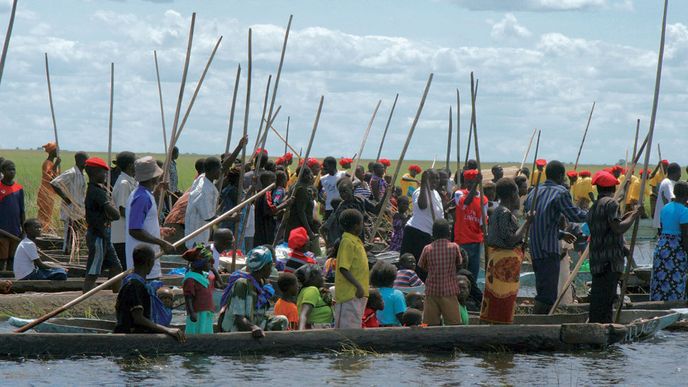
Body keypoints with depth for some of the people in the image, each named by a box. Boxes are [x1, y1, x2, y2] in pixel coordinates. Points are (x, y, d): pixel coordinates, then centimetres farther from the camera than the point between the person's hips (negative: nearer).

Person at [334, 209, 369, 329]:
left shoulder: (356, 241, 15)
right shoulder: (348, 242, -14)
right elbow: (343, 268, -21)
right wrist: (358, 286, -24)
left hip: (358, 293, 10)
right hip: (350, 293, -10)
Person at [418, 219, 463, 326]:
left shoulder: (427, 249, -4)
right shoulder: (454, 247, -5)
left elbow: (422, 267, 8)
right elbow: (459, 264, 8)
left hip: (431, 291, 1)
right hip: (449, 291, -1)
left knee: (429, 324, 3)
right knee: (453, 324, 1)